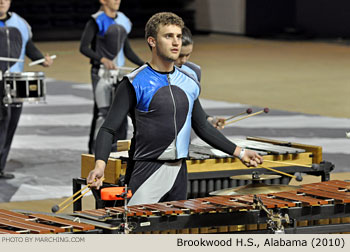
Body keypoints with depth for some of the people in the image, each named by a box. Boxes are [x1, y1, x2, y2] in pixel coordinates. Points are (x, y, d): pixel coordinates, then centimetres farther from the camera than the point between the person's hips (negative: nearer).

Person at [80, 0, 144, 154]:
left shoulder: (122, 22, 13)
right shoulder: (97, 21, -7)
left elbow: (128, 51, 19)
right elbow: (83, 48, -13)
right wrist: (103, 59, -27)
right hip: (101, 72, -7)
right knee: (103, 112, -9)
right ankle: (94, 152, -2)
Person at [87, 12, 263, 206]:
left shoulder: (189, 84, 11)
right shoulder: (135, 84, -7)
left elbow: (203, 128, 22)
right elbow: (109, 128, -12)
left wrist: (239, 152, 15)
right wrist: (100, 165, -28)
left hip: (179, 173, 6)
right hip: (146, 173, -6)